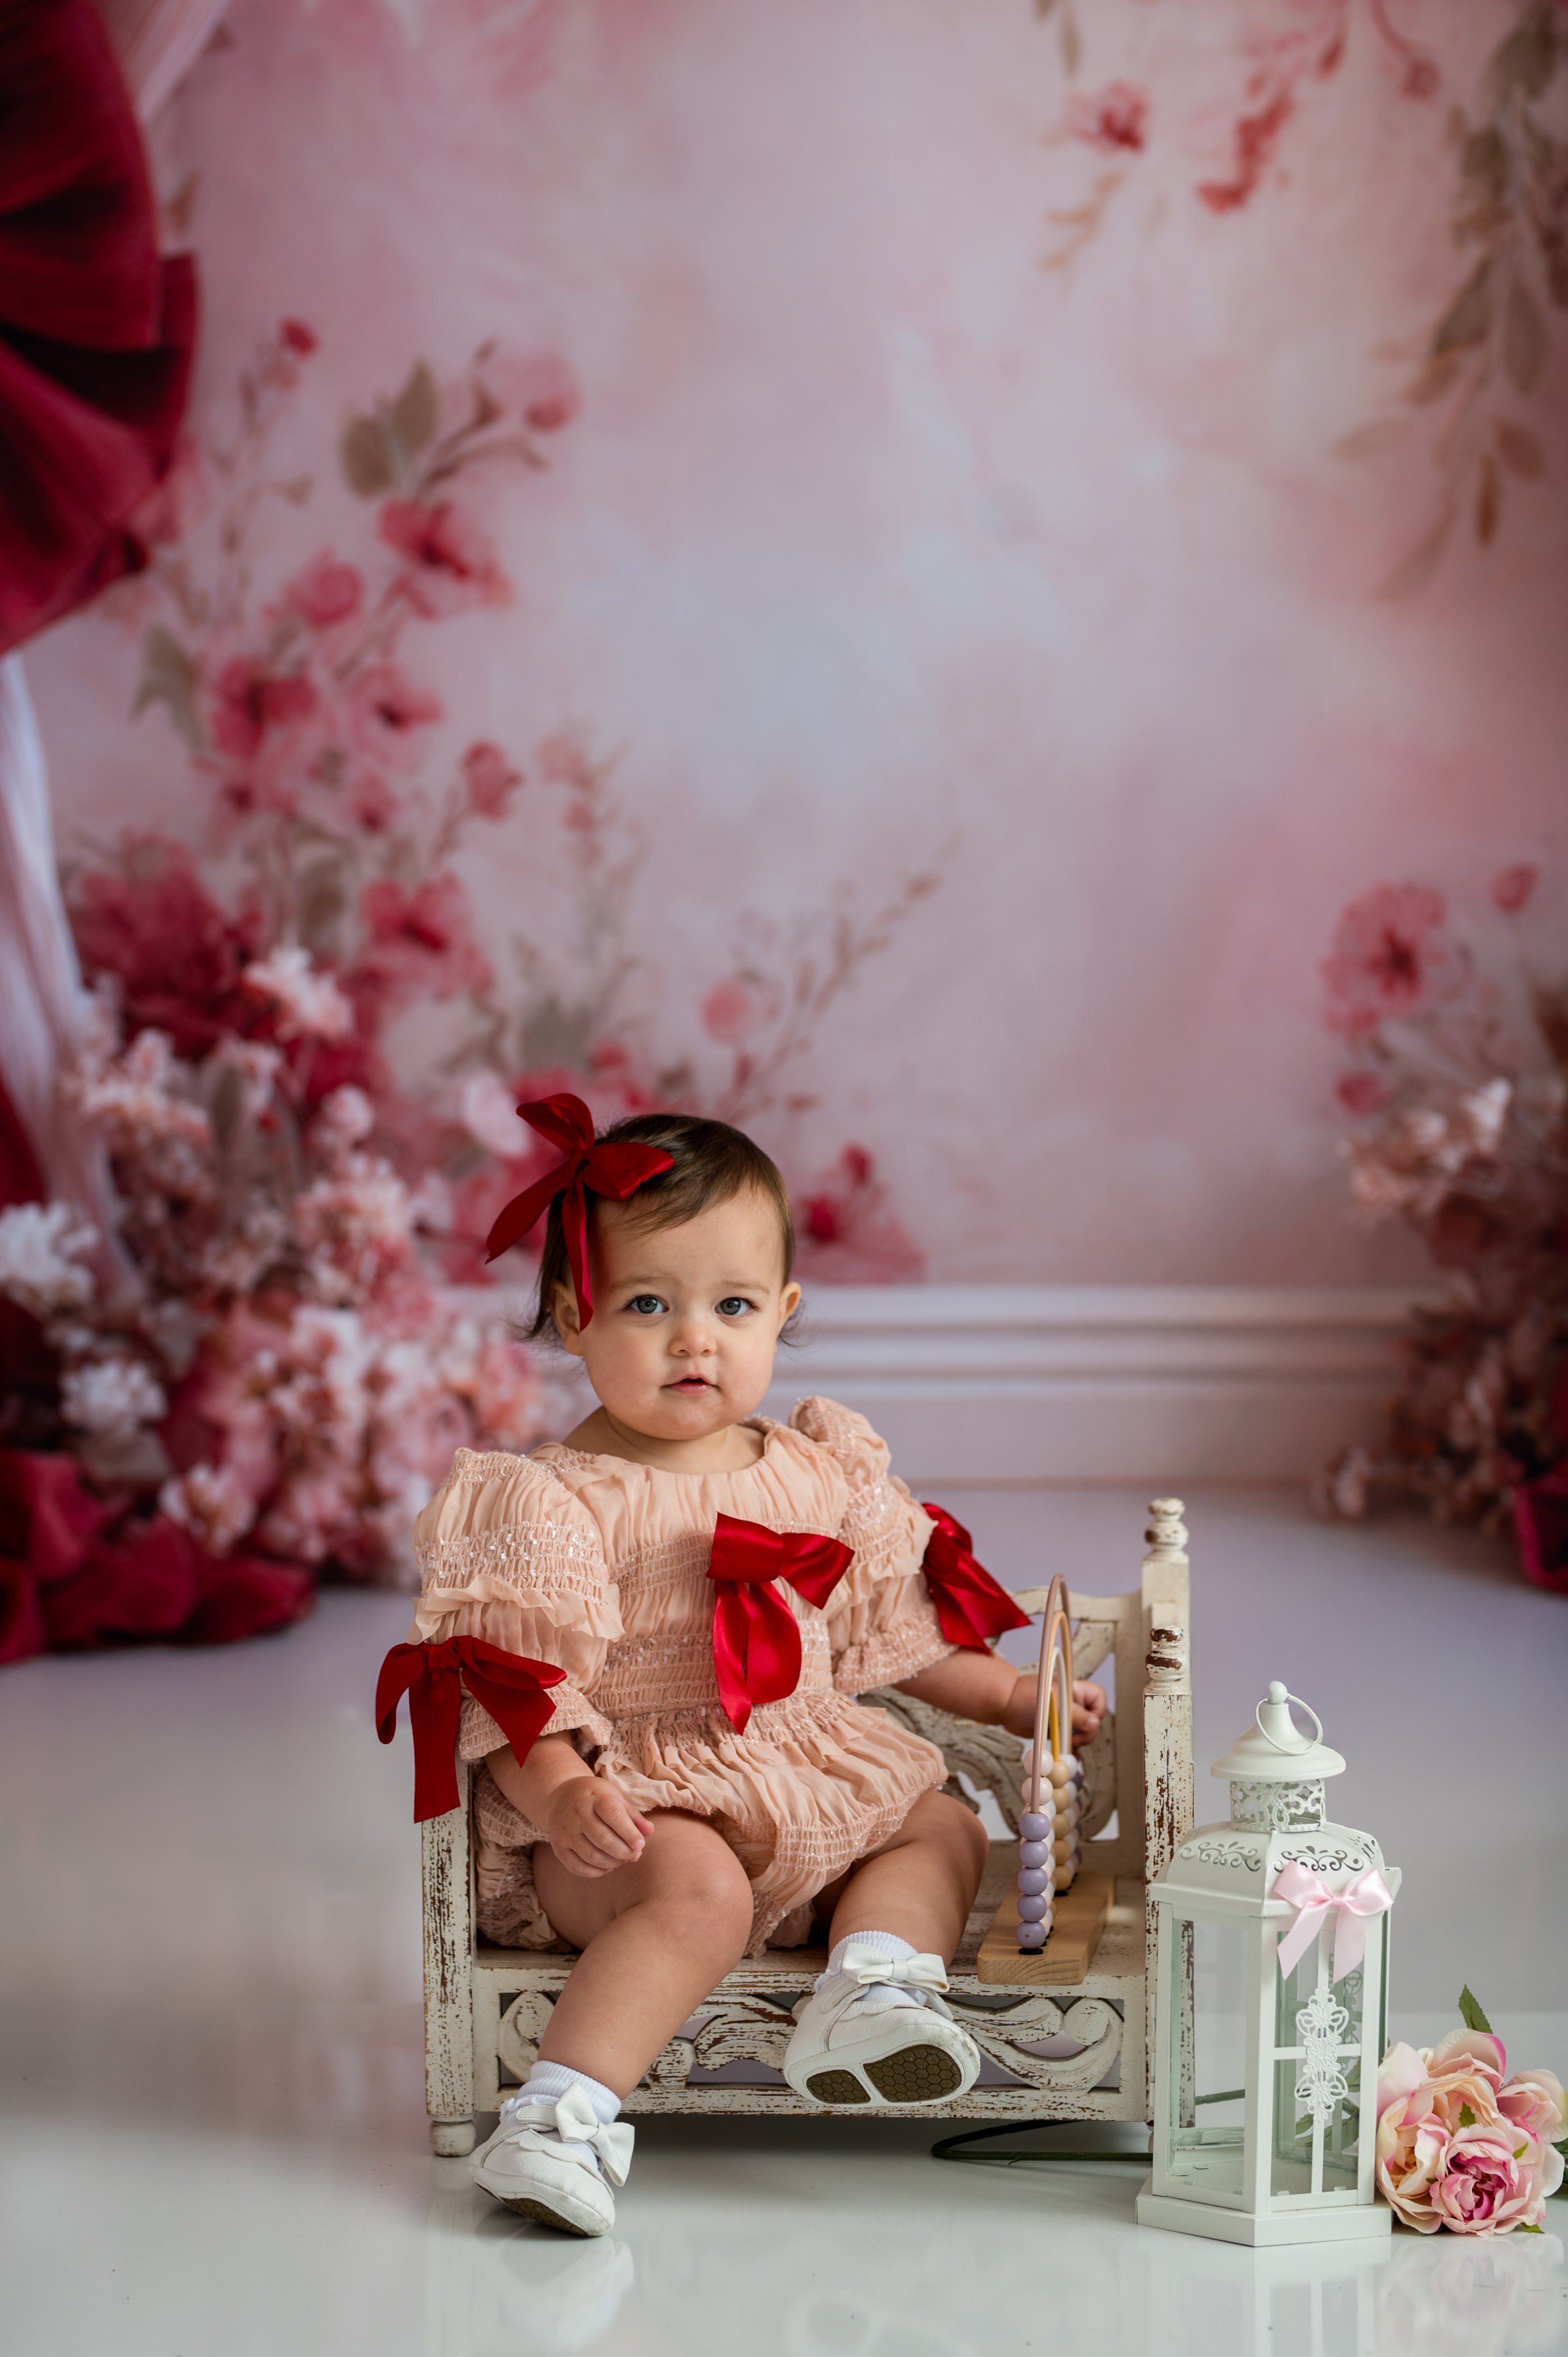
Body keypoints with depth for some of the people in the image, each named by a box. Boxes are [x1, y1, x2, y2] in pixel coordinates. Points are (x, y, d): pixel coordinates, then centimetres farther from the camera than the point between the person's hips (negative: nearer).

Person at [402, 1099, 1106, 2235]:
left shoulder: (820, 1476, 10)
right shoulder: (554, 1503, -11)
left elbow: (891, 1625, 24)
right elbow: (513, 1696, -16)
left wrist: (1008, 1694, 19)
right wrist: (562, 1798, -33)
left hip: (806, 1789, 8)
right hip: (633, 1818, -8)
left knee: (944, 1827, 8)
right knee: (700, 1889, -34)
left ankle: (872, 1982, -18)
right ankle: (561, 2117, -42)